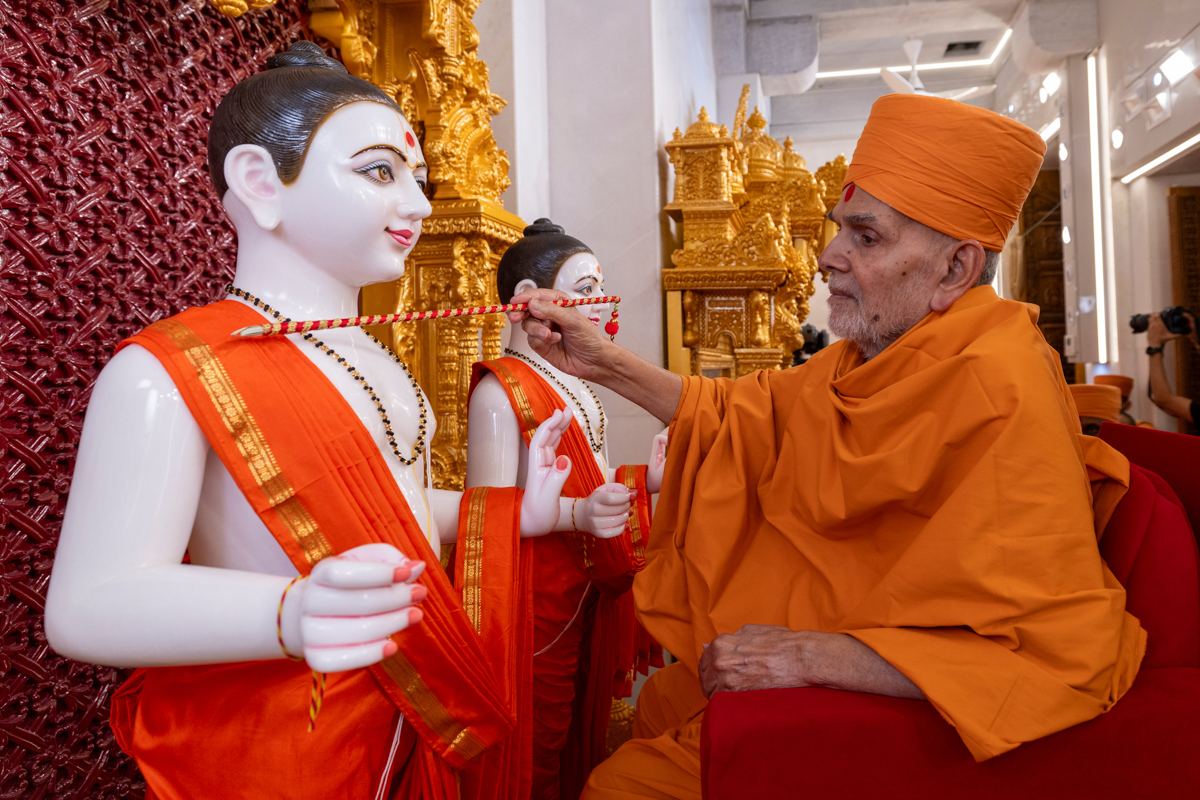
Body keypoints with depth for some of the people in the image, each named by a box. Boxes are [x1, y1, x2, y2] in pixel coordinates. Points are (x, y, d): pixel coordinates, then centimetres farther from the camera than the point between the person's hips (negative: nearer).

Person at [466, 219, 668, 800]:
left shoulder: (574, 385, 13)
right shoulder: (499, 389, -16)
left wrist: (644, 479, 3)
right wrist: (579, 514, -30)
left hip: (590, 594, 9)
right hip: (536, 604, -8)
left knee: (582, 733, 21)